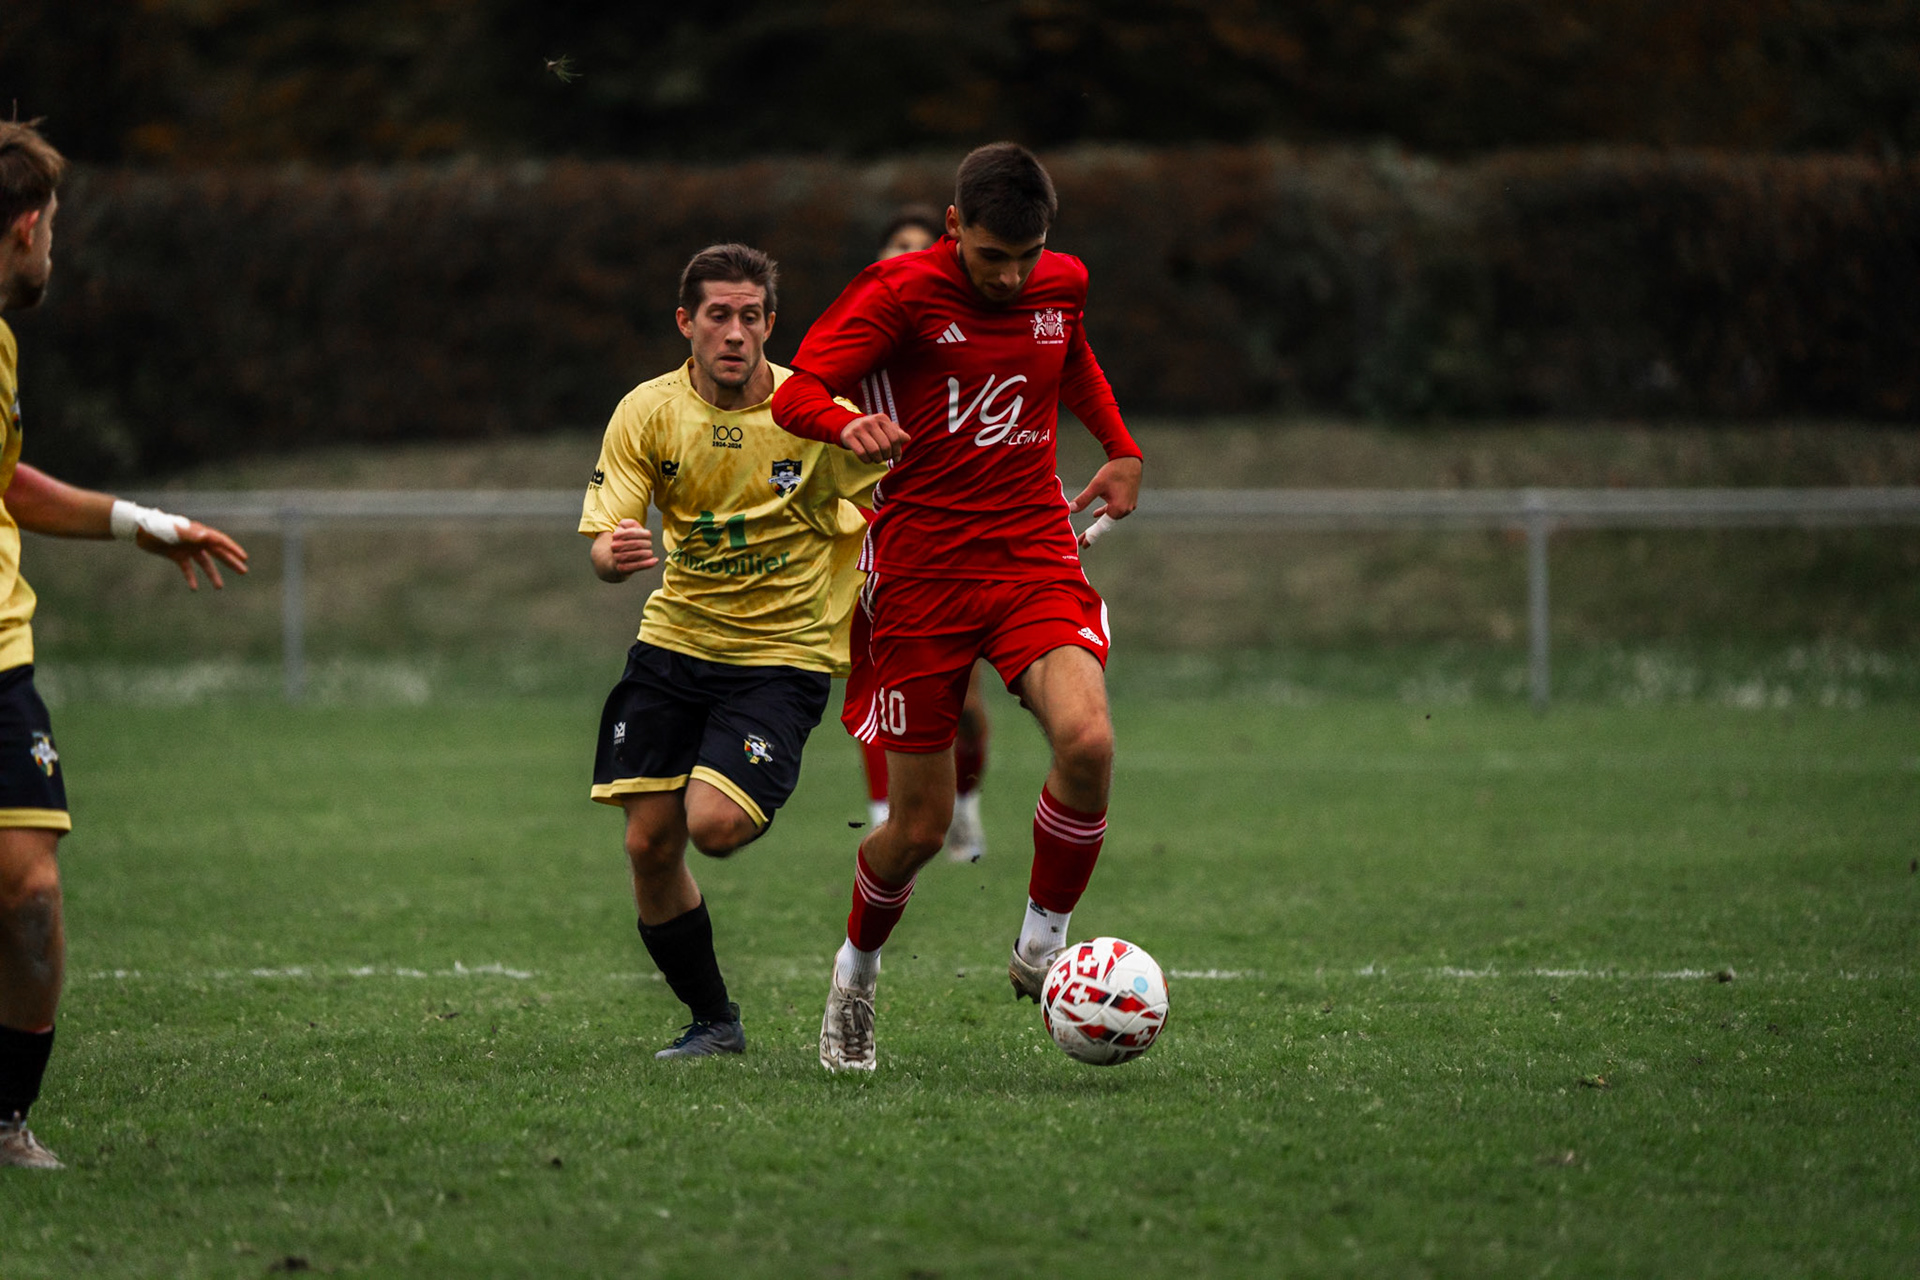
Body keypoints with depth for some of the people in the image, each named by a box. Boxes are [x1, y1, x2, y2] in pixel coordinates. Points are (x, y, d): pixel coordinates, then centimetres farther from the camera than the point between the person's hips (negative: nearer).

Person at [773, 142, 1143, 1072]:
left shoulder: (1063, 285, 6)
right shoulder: (902, 293, -9)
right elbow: (797, 392, -15)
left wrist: (1122, 450, 21)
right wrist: (849, 426, -36)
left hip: (1034, 558, 3)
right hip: (920, 568, -3)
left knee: (1088, 741, -26)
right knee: (919, 827, 0)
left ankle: (1040, 945, -4)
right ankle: (855, 973, 31)